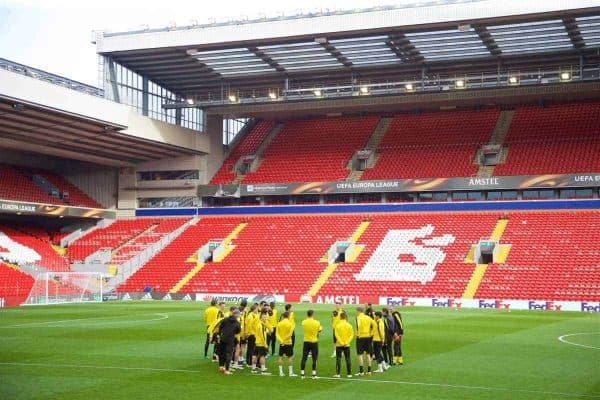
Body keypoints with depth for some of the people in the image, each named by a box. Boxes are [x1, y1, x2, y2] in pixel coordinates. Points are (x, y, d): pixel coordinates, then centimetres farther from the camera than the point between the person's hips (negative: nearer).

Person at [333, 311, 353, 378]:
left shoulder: (337, 325, -8)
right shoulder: (349, 325, -1)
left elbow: (336, 335, -13)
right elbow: (352, 335, -5)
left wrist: (341, 342, -12)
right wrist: (347, 342, -7)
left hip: (339, 345, -2)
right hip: (347, 345, 2)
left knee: (338, 359, 3)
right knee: (348, 359, 7)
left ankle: (337, 373, 0)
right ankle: (349, 373, 7)